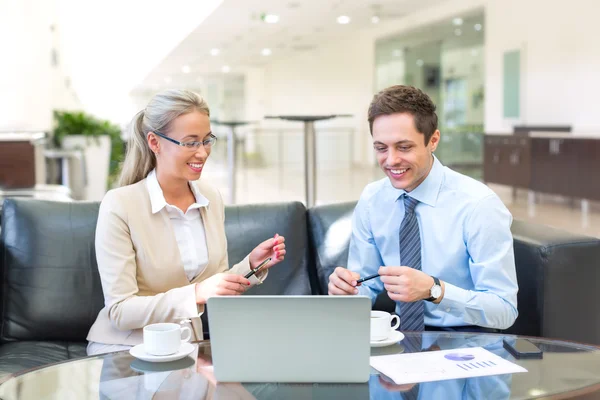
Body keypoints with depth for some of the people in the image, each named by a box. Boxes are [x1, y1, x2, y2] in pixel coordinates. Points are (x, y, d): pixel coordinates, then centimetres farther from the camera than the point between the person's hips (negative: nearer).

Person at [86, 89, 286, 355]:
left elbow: (214, 288, 10)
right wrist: (196, 294, -28)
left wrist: (252, 265, -8)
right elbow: (120, 311, -17)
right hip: (125, 350, -5)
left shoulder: (212, 199, 2)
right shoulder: (119, 205, -15)